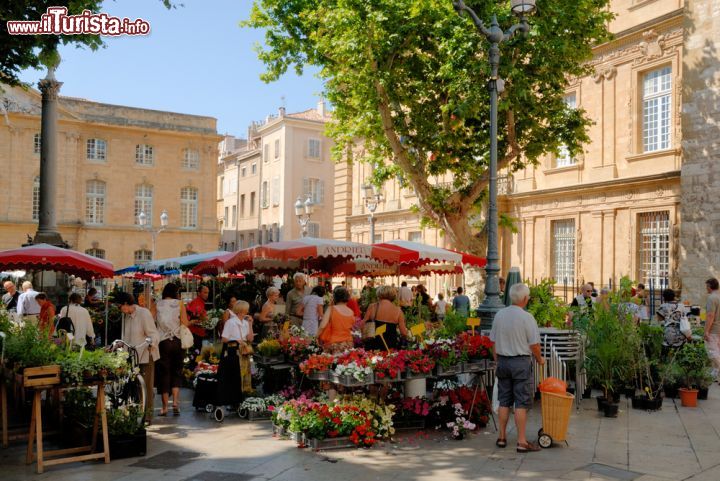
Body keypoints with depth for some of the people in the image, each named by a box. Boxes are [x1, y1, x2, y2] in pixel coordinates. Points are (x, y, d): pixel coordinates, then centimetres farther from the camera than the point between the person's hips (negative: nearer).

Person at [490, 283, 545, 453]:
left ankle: (502, 437, 21)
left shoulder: (499, 315, 2)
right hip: (521, 362, -5)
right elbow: (534, 344, -11)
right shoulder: (527, 317, -14)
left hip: (503, 361, 5)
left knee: (504, 401, 13)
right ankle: (522, 442, 3)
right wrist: (539, 359, 7)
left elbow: (494, 342, 7)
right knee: (521, 403, 0)